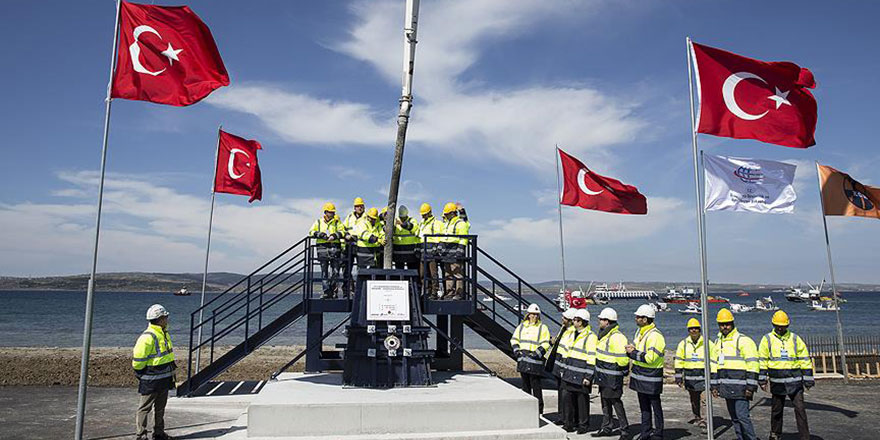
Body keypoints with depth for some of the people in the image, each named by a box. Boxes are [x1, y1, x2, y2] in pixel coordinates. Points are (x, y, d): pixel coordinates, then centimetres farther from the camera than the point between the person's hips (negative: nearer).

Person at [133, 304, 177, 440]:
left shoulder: (164, 334, 10)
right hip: (151, 381, -9)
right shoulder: (148, 337, -21)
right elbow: (137, 360, -19)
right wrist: (142, 376, -7)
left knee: (160, 408, 17)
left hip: (164, 379, 9)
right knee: (145, 408, 3)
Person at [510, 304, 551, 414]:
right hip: (523, 359, 5)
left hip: (535, 360, -5)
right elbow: (514, 339, 16)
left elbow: (545, 344, -7)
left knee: (536, 385, -4)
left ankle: (539, 409, 4)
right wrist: (517, 351, 2)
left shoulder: (542, 327, -1)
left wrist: (536, 354, -15)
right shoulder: (521, 326, 12)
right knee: (525, 384, 13)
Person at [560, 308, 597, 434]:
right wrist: (565, 369, 21)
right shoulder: (574, 334, 14)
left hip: (581, 375, -8)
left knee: (582, 400, 2)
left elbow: (592, 359, -15)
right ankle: (570, 423, 20)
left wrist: (588, 377, -17)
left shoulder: (590, 337, -13)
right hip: (570, 374, 8)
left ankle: (583, 425, 16)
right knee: (567, 397, 8)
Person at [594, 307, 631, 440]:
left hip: (612, 377, -10)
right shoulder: (604, 334, 10)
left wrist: (617, 368, -12)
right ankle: (606, 428, 30)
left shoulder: (616, 337, -22)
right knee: (605, 403, 18)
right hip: (604, 376, 10)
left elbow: (623, 359, -26)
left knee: (616, 403, -4)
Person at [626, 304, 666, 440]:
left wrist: (633, 353, -18)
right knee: (644, 406, 17)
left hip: (651, 378, -9)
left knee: (655, 406, 4)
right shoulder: (639, 332, 10)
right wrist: (631, 350, -3)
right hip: (640, 377, 9)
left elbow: (650, 358, -25)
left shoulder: (655, 336, -20)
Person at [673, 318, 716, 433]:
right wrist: (678, 377, 4)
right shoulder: (683, 344, 5)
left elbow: (713, 362, 2)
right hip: (689, 376, 3)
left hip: (703, 376, -3)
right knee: (693, 398, 15)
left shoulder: (707, 343, -2)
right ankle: (697, 417, 33)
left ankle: (703, 422, -6)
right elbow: (678, 361, 8)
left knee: (702, 399, -12)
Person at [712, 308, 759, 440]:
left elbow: (752, 364, -11)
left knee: (742, 416, -10)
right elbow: (714, 365, 21)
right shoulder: (718, 342, 16)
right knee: (734, 417, 13)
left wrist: (750, 387, -15)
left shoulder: (743, 340, -7)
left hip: (739, 387, -7)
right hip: (726, 387, 7)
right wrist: (714, 385, 17)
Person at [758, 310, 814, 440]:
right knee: (776, 410, 11)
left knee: (800, 409, -4)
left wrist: (808, 380, 5)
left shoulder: (795, 339, 5)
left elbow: (805, 360, 8)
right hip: (777, 382, 0)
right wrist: (762, 380, 0)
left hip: (794, 381, 0)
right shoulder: (767, 339, 2)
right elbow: (762, 361, 3)